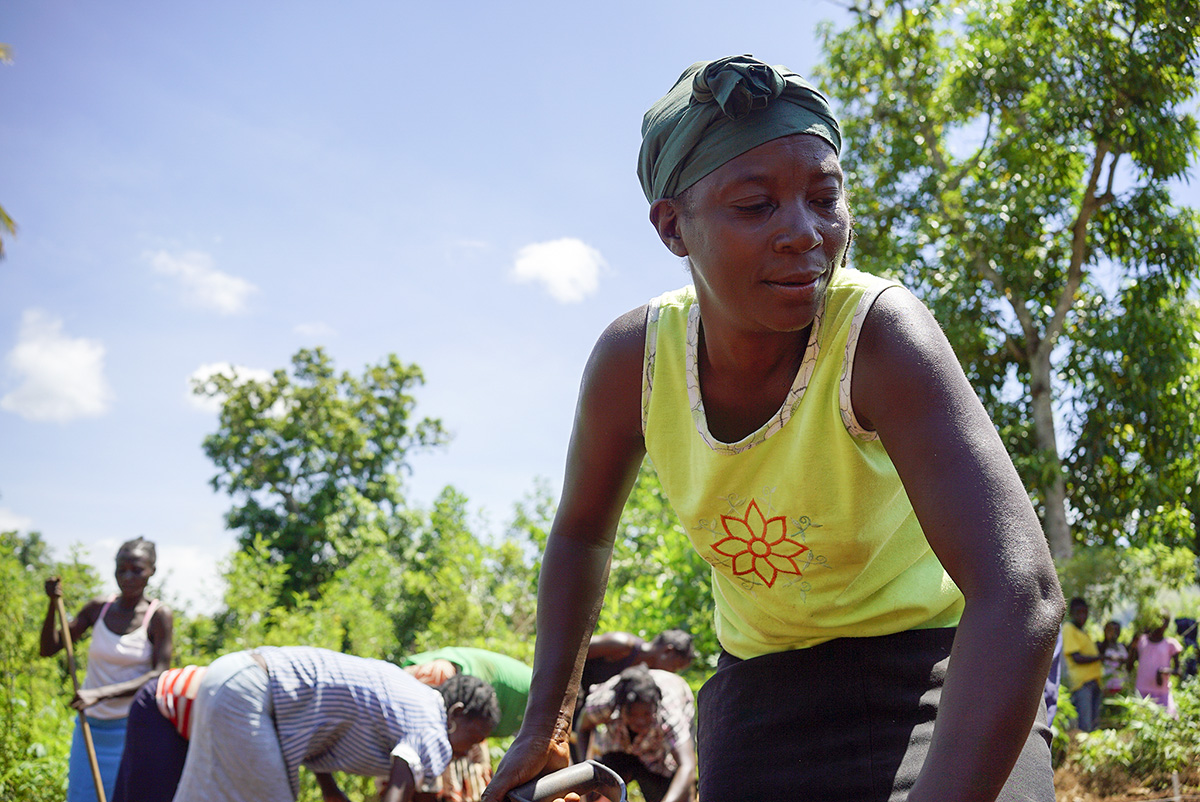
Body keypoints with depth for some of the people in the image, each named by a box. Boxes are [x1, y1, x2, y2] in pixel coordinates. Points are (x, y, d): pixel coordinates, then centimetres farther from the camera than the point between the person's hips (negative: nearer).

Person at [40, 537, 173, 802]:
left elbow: (159, 675, -17)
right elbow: (49, 648, 4)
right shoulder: (99, 608, 2)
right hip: (90, 728, 4)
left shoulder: (159, 616, -9)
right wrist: (54, 604, -12)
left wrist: (101, 693, -27)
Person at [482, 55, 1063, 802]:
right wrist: (546, 723, 1)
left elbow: (1020, 595, -41)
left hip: (926, 669, -3)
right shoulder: (633, 359, -18)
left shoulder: (880, 332, -30)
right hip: (761, 679, 3)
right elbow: (582, 533, 3)